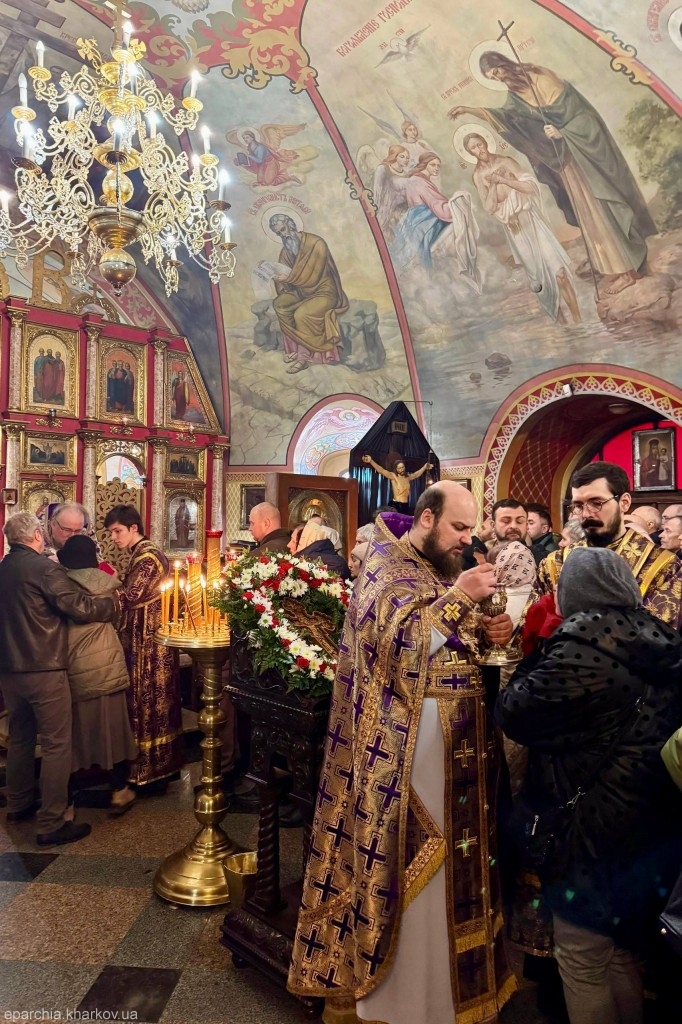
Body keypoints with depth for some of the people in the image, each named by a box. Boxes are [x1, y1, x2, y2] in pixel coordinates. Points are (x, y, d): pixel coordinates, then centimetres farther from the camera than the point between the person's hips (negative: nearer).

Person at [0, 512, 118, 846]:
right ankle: (52, 825, 4)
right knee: (56, 744, 0)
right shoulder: (43, 568, -17)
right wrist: (116, 603, -4)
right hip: (44, 670, -8)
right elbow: (82, 607, -18)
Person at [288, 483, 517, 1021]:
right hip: (411, 736, -8)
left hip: (460, 734, 8)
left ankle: (454, 976, 37)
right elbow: (399, 642, -24)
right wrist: (457, 599, -27)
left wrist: (490, 631, -3)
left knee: (456, 854, 17)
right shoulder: (386, 565, -12)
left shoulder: (446, 567, 11)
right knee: (415, 859, 4)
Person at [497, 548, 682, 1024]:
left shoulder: (585, 636, -21)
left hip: (596, 827, -8)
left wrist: (531, 660, -2)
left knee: (584, 958, 12)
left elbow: (517, 713, -19)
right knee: (623, 950, 26)